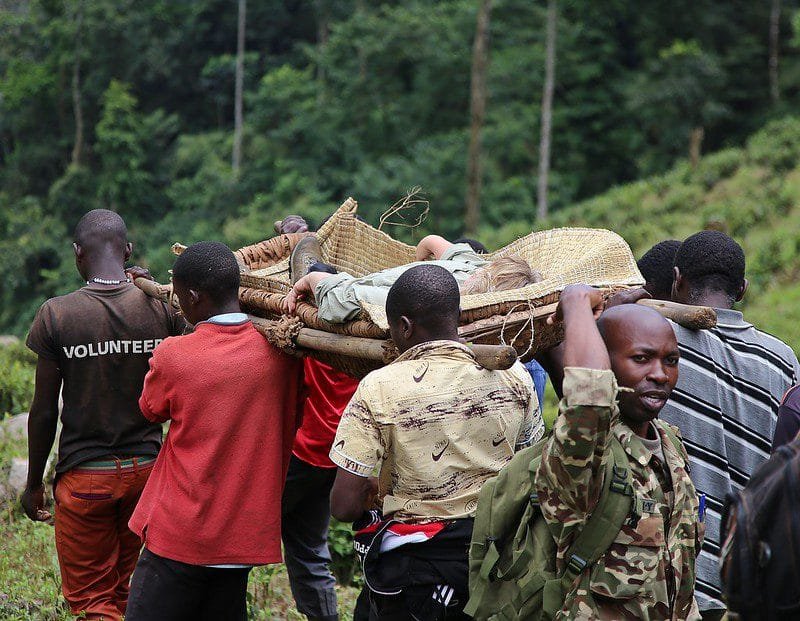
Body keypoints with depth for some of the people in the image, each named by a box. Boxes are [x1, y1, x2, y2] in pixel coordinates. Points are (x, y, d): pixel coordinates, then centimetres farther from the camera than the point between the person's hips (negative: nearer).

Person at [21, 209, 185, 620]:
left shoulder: (56, 315, -11)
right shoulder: (162, 308, -5)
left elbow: (44, 412, -8)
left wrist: (34, 483, 6)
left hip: (83, 475, -3)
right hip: (147, 469, 3)